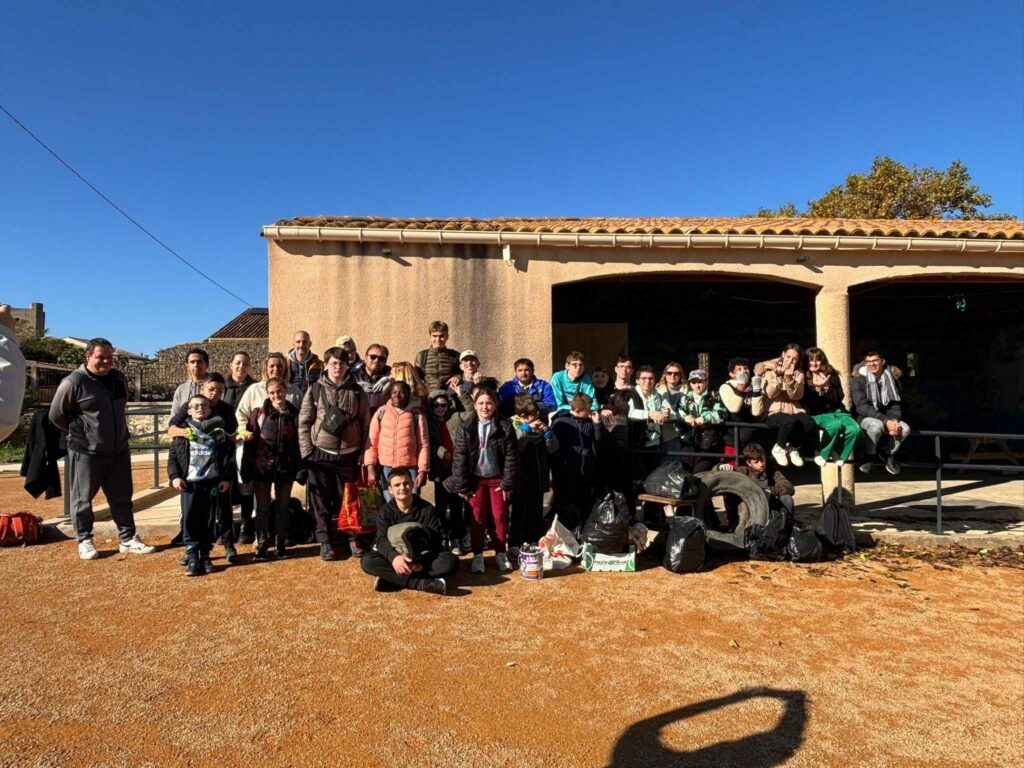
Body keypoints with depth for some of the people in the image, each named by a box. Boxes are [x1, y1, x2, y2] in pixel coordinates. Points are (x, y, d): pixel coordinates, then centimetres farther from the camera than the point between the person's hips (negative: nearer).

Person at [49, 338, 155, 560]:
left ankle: (128, 539, 18)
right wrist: (80, 432, 4)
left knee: (122, 497, 10)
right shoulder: (74, 382, -14)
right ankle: (84, 541, 23)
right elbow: (56, 415, -5)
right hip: (86, 452, -5)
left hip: (118, 451, 5)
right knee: (83, 499, 8)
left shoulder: (119, 379, 5)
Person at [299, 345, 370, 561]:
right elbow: (304, 421, 0)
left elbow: (365, 423, 5)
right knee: (322, 501, 7)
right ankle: (324, 541, 18)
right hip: (321, 454, 0)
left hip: (349, 454, 0)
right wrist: (306, 451, -5)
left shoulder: (356, 391, 3)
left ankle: (352, 537, 22)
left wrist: (363, 452, 1)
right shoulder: (315, 389, 0)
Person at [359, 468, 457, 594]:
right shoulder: (385, 511, -2)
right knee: (366, 561, -27)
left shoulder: (427, 509, -5)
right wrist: (394, 556, -38)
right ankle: (422, 583, -34)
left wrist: (423, 561, -33)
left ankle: (391, 578, -31)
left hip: (423, 559, -1)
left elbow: (436, 540, -14)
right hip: (395, 559, 1)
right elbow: (381, 540, -16)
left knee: (451, 561, -29)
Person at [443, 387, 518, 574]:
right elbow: (460, 458, -6)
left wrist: (507, 483, -9)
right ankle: (478, 555, 16)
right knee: (477, 517, 5)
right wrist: (462, 485, -8)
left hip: (497, 478, 0)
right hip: (476, 478, 1)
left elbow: (510, 457, -7)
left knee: (500, 516, 7)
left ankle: (501, 553, 21)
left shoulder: (505, 427, -9)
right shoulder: (466, 429, -6)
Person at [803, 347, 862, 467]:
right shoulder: (804, 378, -1)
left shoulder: (832, 375, 8)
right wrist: (817, 387, -17)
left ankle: (838, 454, 0)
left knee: (855, 429, -24)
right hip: (817, 414, -4)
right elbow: (806, 404, -5)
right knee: (835, 425, -35)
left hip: (836, 411, 4)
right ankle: (822, 453, -12)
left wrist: (827, 387, -14)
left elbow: (839, 398, 1)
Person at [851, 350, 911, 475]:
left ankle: (888, 453, 4)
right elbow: (862, 406, -18)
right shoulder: (858, 379, -11)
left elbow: (896, 403, 3)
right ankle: (868, 456, -10)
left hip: (888, 418, 4)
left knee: (905, 428, -25)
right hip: (865, 417, -4)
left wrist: (894, 420, -19)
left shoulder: (892, 377, 1)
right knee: (877, 425, -36)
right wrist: (886, 421, -27)